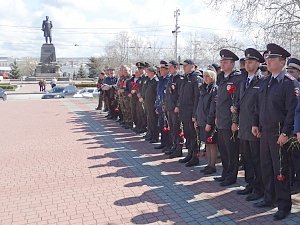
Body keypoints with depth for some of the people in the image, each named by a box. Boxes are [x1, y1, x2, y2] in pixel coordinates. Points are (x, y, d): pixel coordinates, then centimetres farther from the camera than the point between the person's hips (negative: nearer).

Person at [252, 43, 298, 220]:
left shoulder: (289, 82, -12)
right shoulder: (265, 82, 12)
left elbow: (292, 110, -16)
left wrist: (285, 133, -19)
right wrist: (256, 124, 13)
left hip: (279, 133, -7)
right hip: (265, 131, 8)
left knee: (280, 170, 1)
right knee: (266, 167, 15)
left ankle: (284, 205, 14)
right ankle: (269, 198, 31)